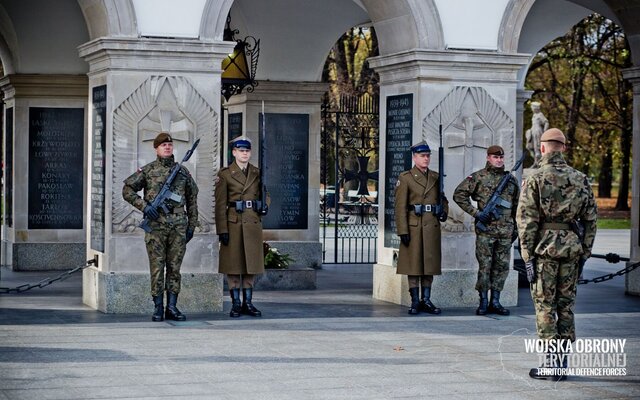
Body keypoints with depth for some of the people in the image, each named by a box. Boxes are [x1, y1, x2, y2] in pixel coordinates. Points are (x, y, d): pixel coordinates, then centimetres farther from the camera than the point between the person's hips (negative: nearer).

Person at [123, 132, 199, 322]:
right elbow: (127, 190, 4)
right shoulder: (147, 170, 4)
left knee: (174, 267, 4)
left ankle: (172, 307, 8)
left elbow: (192, 198, 16)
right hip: (156, 224, -2)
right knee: (157, 267, -1)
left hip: (178, 225, 2)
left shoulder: (183, 171, 11)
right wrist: (144, 206, -10)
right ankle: (158, 308, 5)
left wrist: (192, 225, 11)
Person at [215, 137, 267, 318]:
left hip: (253, 223, 4)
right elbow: (220, 204, -5)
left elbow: (265, 195, 21)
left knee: (251, 264, 6)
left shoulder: (257, 173, 11)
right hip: (233, 222, -4)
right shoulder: (225, 174, -1)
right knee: (233, 265, -1)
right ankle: (236, 304, 6)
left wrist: (264, 206, -3)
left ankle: (248, 303, 13)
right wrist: (222, 230, -12)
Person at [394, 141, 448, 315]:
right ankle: (415, 301, 4)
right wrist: (403, 231, -13)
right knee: (413, 264, -1)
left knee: (430, 263, 6)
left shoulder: (435, 177, 14)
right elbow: (400, 207, -6)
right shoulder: (405, 178, -1)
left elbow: (443, 199, 22)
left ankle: (426, 300, 12)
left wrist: (444, 211, -1)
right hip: (414, 227, -5)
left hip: (432, 227, 5)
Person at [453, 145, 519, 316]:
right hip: (485, 229, -4)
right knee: (484, 265, -2)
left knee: (502, 266, 5)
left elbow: (517, 205, 20)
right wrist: (475, 212, -10)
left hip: (505, 230, 4)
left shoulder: (511, 179, 12)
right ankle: (483, 301, 6)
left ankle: (495, 302, 13)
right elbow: (459, 194, -3)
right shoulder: (478, 177, -1)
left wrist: (516, 228, 17)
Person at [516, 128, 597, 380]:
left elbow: (526, 220, -10)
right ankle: (562, 361, 14)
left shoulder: (535, 180, -6)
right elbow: (591, 219, 8)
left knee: (545, 305, 1)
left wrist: (528, 256, -5)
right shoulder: (580, 179, 7)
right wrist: (585, 253, 14)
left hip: (545, 247, -4)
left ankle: (551, 361, 0)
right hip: (572, 246, 4)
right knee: (566, 304, 11)